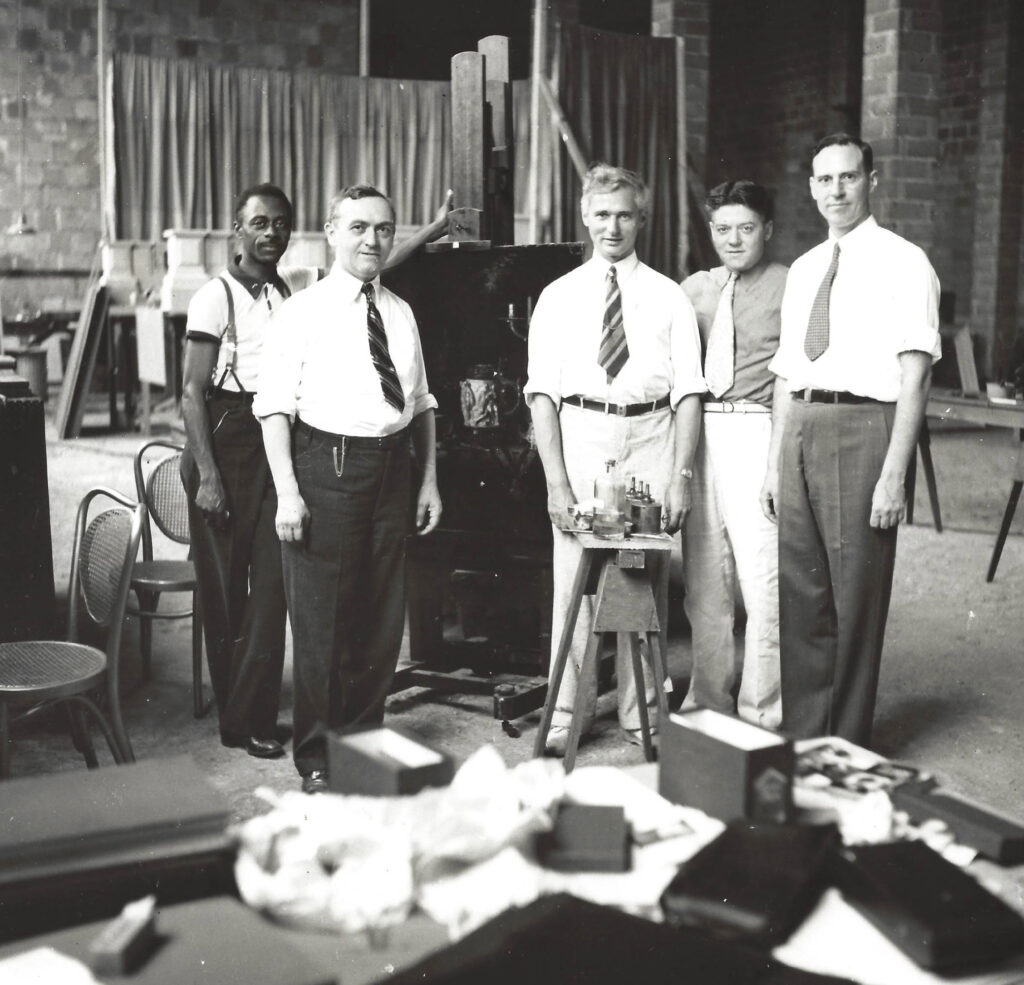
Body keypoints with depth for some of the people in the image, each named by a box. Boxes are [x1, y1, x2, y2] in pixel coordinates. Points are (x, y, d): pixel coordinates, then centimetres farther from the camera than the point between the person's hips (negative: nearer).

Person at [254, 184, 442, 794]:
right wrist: (288, 492, -15)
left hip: (391, 468, 5)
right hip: (327, 465, -5)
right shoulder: (302, 313, -3)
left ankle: (366, 738, 28)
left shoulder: (400, 313, 14)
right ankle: (318, 759, 13)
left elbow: (422, 403, 18)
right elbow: (276, 407, -8)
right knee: (321, 617, 0)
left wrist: (429, 480, 13)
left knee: (384, 613, 12)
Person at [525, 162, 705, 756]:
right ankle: (567, 713, 11)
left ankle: (641, 712, 16)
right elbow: (543, 392, 1)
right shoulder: (559, 297, 7)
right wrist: (556, 480, -8)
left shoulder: (669, 298, 8)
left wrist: (682, 475, -7)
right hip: (581, 435, 0)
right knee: (574, 577, 0)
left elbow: (688, 391, 4)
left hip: (651, 437, 0)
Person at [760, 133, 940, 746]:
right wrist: (775, 463, 14)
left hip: (863, 426, -6)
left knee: (855, 597, 0)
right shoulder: (803, 270, 18)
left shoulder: (904, 263, -2)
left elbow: (915, 375, -9)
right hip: (801, 430, 6)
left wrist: (894, 473, -16)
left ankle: (848, 751, 13)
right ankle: (802, 738, 23)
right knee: (800, 593, 10)